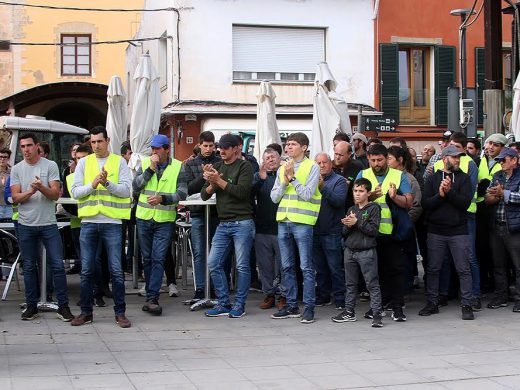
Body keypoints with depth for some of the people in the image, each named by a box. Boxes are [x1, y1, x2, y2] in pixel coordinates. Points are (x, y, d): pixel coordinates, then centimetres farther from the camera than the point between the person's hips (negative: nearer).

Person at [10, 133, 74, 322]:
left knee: (58, 265, -4)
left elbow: (55, 194, -6)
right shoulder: (17, 169, 4)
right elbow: (15, 198, -2)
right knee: (29, 267, 9)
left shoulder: (50, 166, -1)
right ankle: (32, 306, 18)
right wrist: (31, 191, -21)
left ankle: (63, 306, 3)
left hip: (48, 223, -2)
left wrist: (41, 187, -25)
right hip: (26, 225, 2)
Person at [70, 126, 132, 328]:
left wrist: (107, 183, -18)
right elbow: (75, 192, 3)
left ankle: (120, 313, 8)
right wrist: (92, 185, -13)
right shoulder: (84, 163, 9)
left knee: (116, 270, -1)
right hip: (89, 222, 2)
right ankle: (86, 312, 16)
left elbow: (126, 190, -4)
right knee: (86, 270, 6)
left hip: (112, 222, -2)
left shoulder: (119, 162, 4)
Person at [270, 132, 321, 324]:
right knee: (287, 266, 10)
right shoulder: (282, 168, 15)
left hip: (302, 222, -6)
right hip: (283, 221, 6)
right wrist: (285, 182, -6)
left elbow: (307, 194, -12)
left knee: (306, 267, -4)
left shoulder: (312, 167, -3)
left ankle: (309, 307, 0)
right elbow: (274, 197, 9)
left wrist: (292, 178, -12)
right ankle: (291, 306, 17)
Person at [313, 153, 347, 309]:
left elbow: (339, 201, -17)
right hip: (315, 231, 5)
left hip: (332, 232, -5)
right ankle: (323, 296, 24)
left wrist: (323, 188, -24)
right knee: (320, 267, 14)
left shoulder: (339, 181, -2)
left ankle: (340, 299, 3)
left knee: (335, 267, -3)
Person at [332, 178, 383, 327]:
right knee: (350, 284, 12)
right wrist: (348, 226, -9)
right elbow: (344, 232, 12)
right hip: (350, 251, 6)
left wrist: (357, 222, -16)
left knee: (372, 284, -5)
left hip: (367, 252, -6)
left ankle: (377, 313, -3)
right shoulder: (351, 210, 15)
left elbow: (373, 230, -12)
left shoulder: (373, 208, -3)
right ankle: (349, 312, 20)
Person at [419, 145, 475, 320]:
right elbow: (425, 204, -2)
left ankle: (467, 305, 5)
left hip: (458, 230, -1)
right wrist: (440, 195, -16)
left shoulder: (464, 178, 4)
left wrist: (449, 192, -19)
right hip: (436, 230, 1)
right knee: (433, 269, 7)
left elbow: (465, 202, -9)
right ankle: (432, 303, 17)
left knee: (463, 269, -1)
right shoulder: (433, 178, 6)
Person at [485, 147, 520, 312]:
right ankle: (500, 296, 22)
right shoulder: (497, 176, 15)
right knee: (498, 264, 13)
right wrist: (493, 196, -11)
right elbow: (488, 198, 9)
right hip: (497, 227, 7)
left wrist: (503, 193, -16)